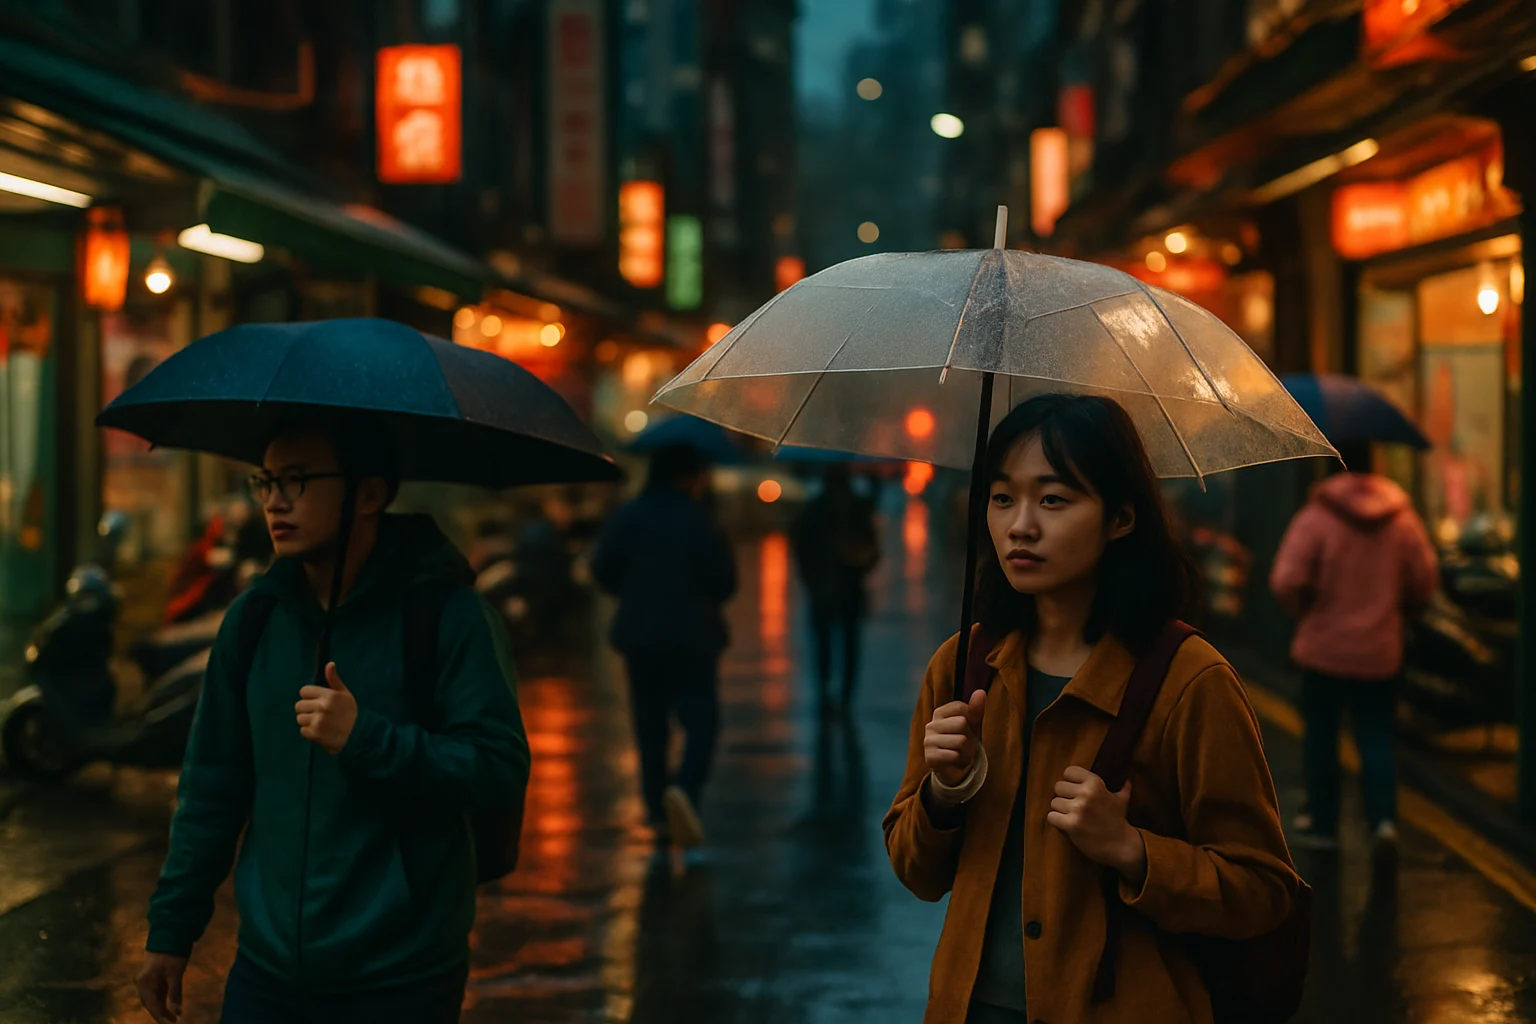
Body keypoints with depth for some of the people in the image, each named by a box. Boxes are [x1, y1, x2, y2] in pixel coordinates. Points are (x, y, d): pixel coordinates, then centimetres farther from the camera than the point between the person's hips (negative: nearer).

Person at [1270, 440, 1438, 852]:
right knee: (1377, 737, 9)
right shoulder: (1403, 519, -1)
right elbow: (1424, 584, 3)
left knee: (1321, 738, 11)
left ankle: (1323, 824, 18)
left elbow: (1286, 581, -21)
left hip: (1325, 648, -2)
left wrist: (1304, 609, 0)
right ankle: (1383, 817, -10)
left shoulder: (1316, 517, -13)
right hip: (1380, 652, 3)